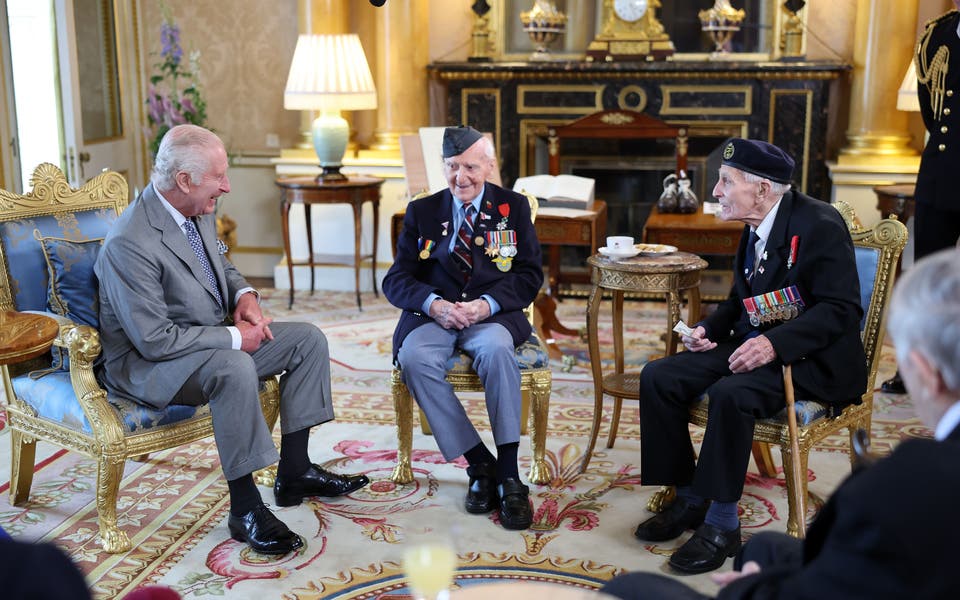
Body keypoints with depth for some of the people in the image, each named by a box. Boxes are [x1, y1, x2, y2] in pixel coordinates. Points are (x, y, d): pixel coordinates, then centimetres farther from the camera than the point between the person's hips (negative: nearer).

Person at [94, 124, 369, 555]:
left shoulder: (199, 212, 0)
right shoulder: (129, 244, -28)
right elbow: (154, 339, -29)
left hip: (211, 338, 9)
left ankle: (294, 472, 7)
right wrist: (233, 337, -22)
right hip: (144, 363, -9)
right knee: (234, 367, -38)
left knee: (308, 340, 1)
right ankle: (245, 509, -24)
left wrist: (245, 295, -2)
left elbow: (222, 264, 20)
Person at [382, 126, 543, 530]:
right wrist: (434, 304, -16)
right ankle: (479, 463, -25)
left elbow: (530, 276, 3)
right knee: (413, 357, -32)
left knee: (496, 349, -36)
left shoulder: (513, 208, 11)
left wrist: (487, 304, -16)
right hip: (434, 314, 1)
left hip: (491, 315, -1)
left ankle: (509, 474, -30)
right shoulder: (421, 212, 13)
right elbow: (396, 280, 5)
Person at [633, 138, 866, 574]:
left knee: (730, 393, -35)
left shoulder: (818, 224, -15)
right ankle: (689, 499, 4)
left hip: (811, 359, -8)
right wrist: (708, 329, 3)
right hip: (755, 346, 8)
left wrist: (775, 344, -30)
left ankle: (721, 525, -19)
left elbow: (842, 308, -20)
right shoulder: (754, 228, 10)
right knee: (658, 378, -8)